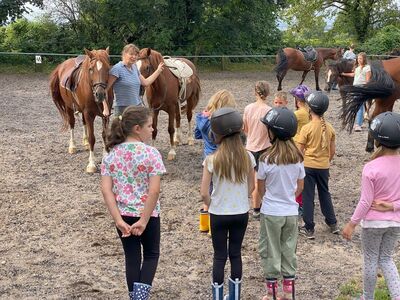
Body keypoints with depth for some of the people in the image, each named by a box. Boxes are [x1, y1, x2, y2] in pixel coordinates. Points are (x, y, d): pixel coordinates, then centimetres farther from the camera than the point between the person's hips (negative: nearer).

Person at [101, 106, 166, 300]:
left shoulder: (111, 154, -3)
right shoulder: (151, 154, -15)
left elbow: (106, 190, -9)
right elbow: (154, 191, -21)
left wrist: (118, 220, -10)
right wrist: (144, 220, -16)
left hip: (123, 215, 3)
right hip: (147, 214, -3)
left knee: (132, 258, 17)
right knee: (151, 255, 17)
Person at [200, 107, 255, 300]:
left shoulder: (212, 160, -17)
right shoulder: (247, 158, -7)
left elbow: (204, 193, -14)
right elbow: (251, 187, 3)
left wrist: (212, 205, 4)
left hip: (219, 214, -3)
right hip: (241, 213, 3)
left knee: (220, 256, 10)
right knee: (236, 253, 15)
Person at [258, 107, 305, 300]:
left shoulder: (267, 158, -18)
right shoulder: (297, 157, -5)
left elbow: (261, 188, -6)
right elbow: (300, 187, 3)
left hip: (271, 213, -4)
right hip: (292, 212, 4)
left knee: (271, 252, 10)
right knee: (289, 251, 16)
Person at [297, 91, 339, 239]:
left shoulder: (307, 128, -15)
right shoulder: (329, 128, -1)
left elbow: (299, 150, -11)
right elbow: (332, 151, 5)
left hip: (308, 166, -4)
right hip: (324, 167, 4)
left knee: (308, 197, 5)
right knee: (325, 194, 21)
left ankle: (309, 229, 10)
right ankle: (333, 224, 30)